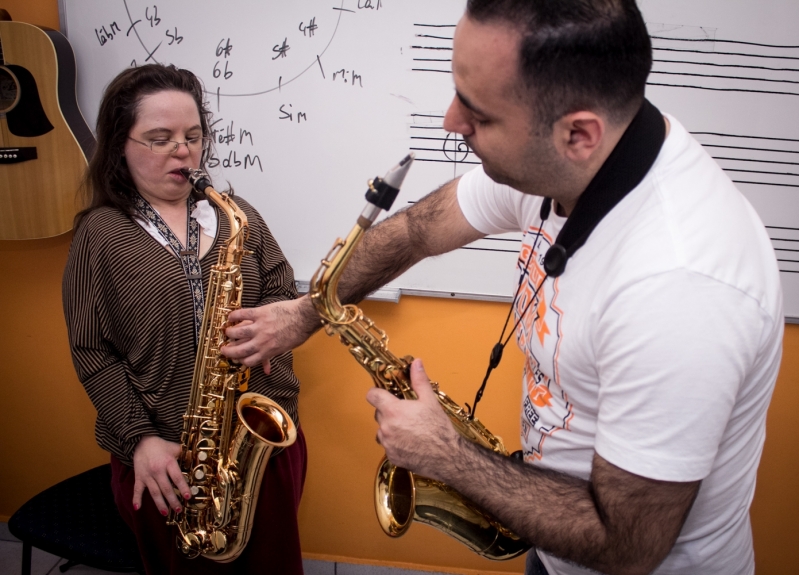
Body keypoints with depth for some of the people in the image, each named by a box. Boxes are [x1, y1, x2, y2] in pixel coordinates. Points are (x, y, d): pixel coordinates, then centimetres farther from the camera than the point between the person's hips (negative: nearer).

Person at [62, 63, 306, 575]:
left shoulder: (234, 214, 7)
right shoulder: (99, 233, -3)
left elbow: (283, 292, 8)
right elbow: (91, 351, -5)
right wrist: (140, 439, -14)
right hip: (165, 459, -2)